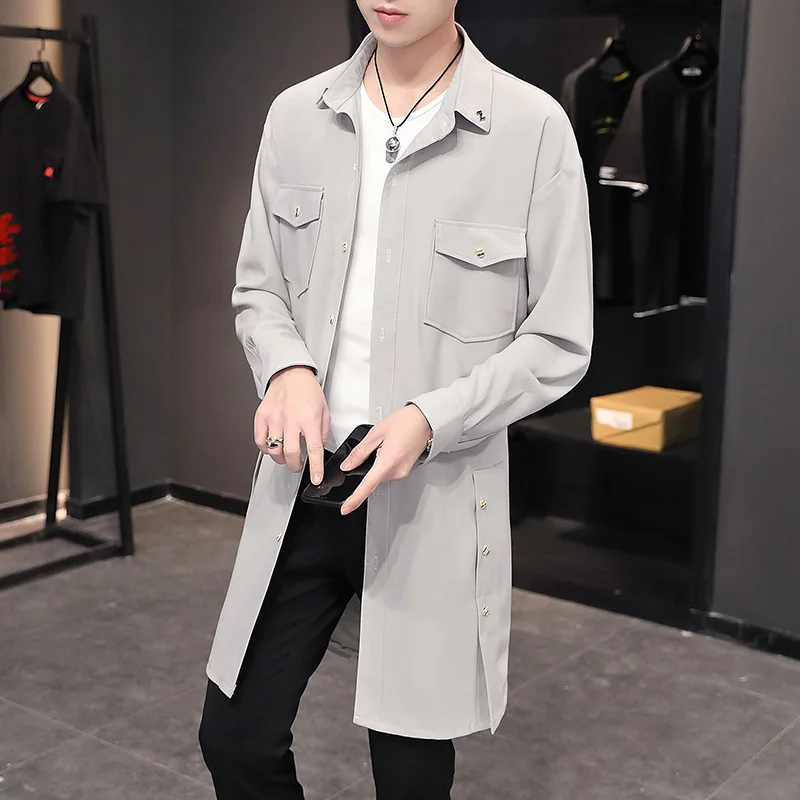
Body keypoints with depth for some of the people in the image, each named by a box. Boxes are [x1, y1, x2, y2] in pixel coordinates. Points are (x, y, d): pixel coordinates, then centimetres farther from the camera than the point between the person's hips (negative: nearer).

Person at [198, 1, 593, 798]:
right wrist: (288, 369, -11)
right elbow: (257, 289, 11)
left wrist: (431, 419, -19)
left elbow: (559, 343, -6)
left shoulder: (533, 127, -10)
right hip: (301, 483, 4)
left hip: (435, 496, -3)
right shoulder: (295, 115, 3)